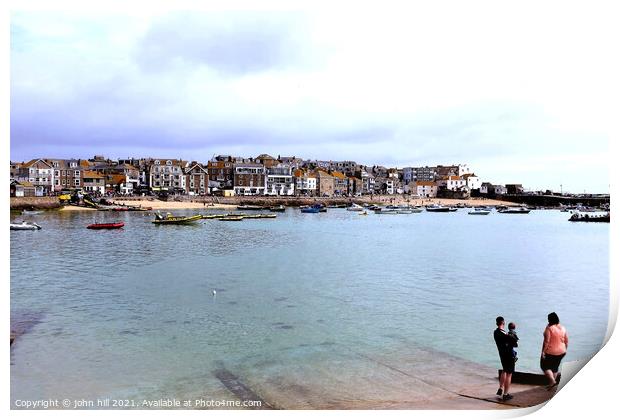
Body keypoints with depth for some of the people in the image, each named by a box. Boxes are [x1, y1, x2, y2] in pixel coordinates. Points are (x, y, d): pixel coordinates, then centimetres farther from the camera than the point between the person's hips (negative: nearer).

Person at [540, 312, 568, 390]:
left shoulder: (549, 328, -17)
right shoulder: (562, 328, 2)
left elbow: (546, 341, -20)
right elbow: (566, 341, 8)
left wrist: (543, 351, -15)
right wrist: (565, 350, 20)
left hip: (550, 352, -6)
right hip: (561, 352, 6)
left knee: (545, 366, 10)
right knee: (555, 367, 20)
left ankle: (552, 381, -4)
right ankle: (553, 383, 26)